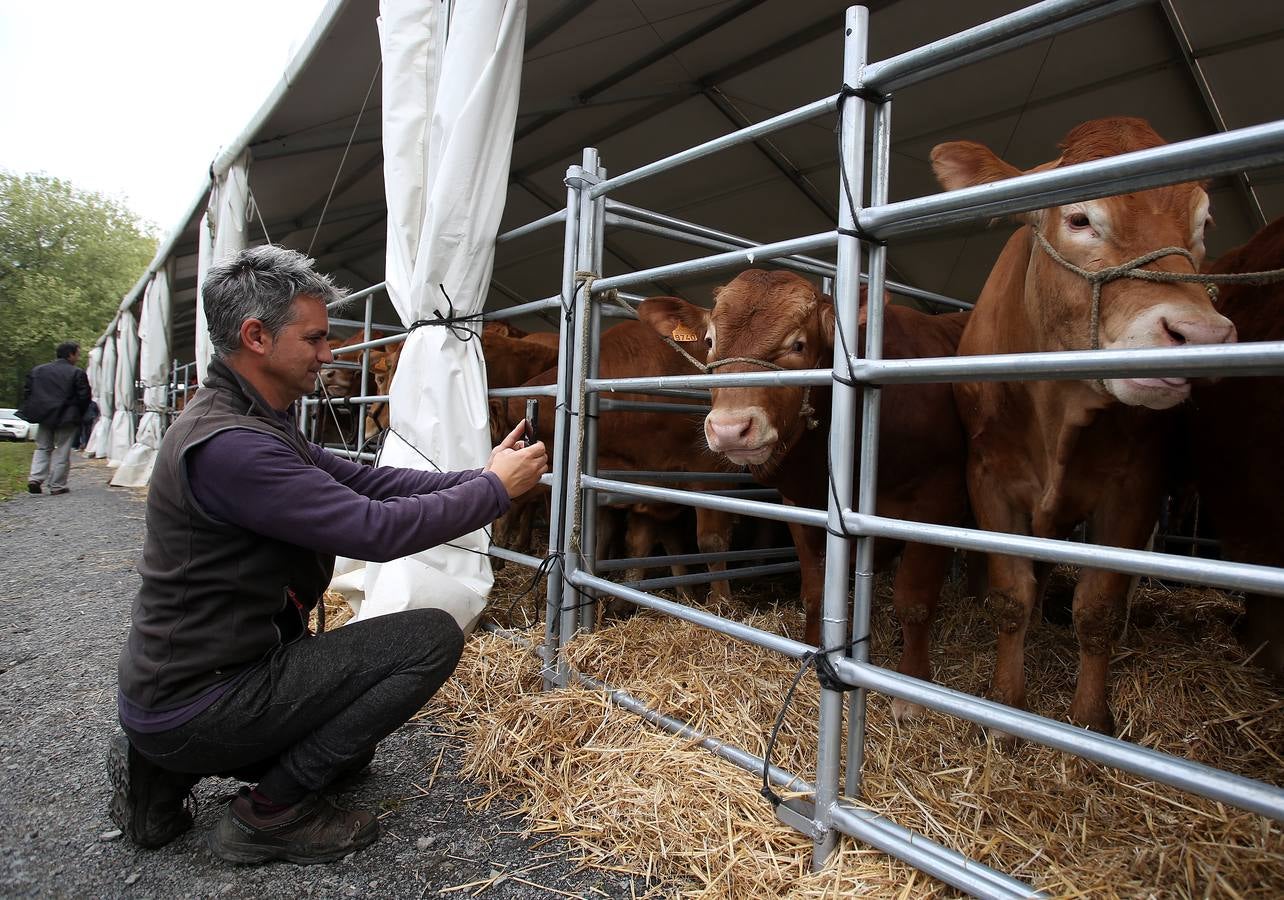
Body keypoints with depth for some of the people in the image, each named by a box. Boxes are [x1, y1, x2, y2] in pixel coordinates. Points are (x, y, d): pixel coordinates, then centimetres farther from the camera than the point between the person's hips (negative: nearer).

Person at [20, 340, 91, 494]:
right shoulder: (78, 373, -8)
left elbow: (26, 392, 9)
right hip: (67, 418, -4)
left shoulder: (37, 370, 8)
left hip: (44, 417, 4)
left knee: (42, 448, 17)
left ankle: (35, 478, 2)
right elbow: (84, 397, -10)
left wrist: (34, 412, 17)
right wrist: (80, 416, 4)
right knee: (62, 451, 3)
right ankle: (57, 485, 4)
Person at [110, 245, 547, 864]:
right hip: (197, 704, -10)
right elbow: (378, 530, -28)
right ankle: (271, 811, -3)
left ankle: (163, 768, 19)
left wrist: (477, 478, -1)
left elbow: (362, 481, 6)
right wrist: (495, 488, -16)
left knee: (348, 746, 27)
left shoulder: (251, 422, 7)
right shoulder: (227, 444, -27)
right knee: (432, 637, -15)